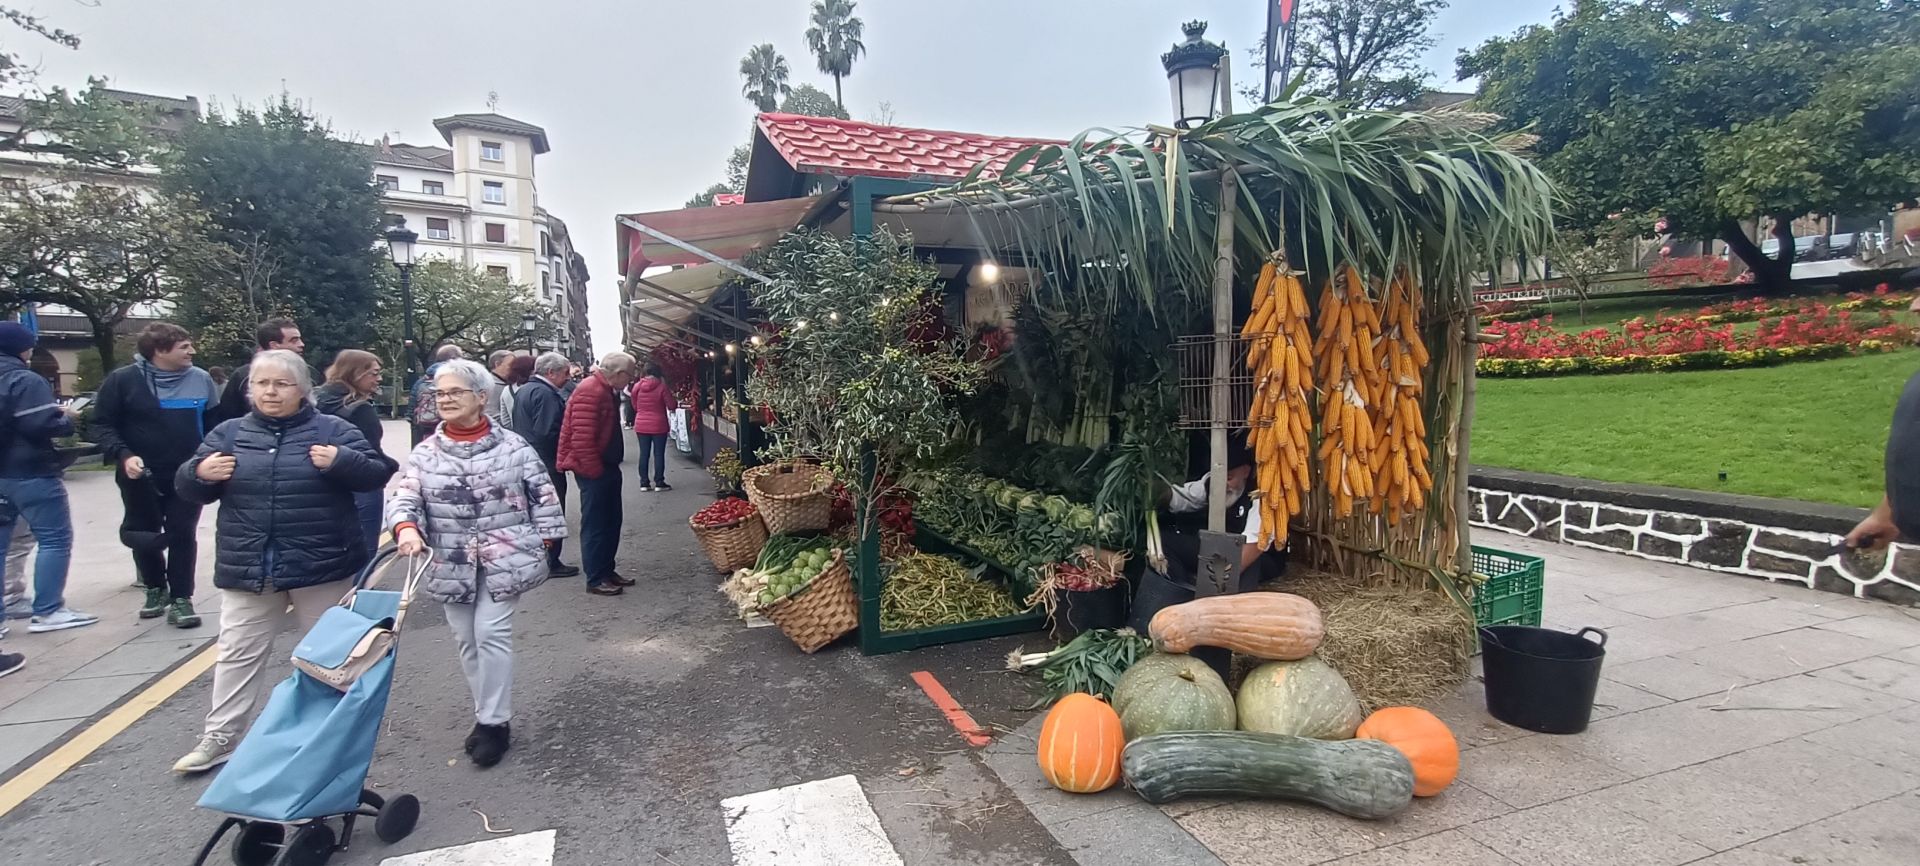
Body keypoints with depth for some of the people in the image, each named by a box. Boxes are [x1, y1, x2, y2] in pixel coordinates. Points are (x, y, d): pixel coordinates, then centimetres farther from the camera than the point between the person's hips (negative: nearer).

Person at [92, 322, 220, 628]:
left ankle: (181, 599, 10)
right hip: (141, 477, 0)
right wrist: (123, 455, -19)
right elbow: (103, 425, -3)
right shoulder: (123, 380, -7)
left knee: (183, 536, 2)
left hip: (188, 476, 0)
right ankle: (156, 589, 34)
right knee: (144, 536, 13)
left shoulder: (200, 379, -1)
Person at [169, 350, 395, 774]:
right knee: (238, 655, 12)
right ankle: (219, 737, 25)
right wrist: (200, 473, -11)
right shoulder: (229, 433, 6)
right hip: (247, 569, 3)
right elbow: (187, 488, 11)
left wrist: (340, 461, -22)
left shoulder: (333, 431, -3)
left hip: (319, 567, -2)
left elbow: (378, 474, -5)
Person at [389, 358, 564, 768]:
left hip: (504, 560, -4)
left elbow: (541, 493, 0)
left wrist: (544, 539, -1)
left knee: (492, 633, -7)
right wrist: (406, 528, -24)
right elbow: (404, 497, -3)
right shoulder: (426, 452, 2)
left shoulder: (512, 445, -5)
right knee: (467, 640, 13)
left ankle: (494, 722, 7)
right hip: (452, 564, 4)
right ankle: (488, 715, 29)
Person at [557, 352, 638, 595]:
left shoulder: (607, 391, 13)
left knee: (611, 521, 15)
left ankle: (607, 570, 25)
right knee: (595, 524, -2)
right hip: (593, 470, -10)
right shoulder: (590, 391, -20)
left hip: (607, 466, 10)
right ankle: (595, 579, 6)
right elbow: (581, 437, -26)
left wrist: (611, 466, 19)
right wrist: (595, 470, -21)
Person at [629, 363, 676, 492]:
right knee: (659, 454, 3)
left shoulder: (636, 386, 0)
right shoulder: (662, 386, -11)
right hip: (658, 425, -3)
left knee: (644, 454, 8)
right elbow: (671, 406, -7)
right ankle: (659, 483, 5)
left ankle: (644, 483, 10)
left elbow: (635, 406, 11)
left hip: (641, 425, 3)